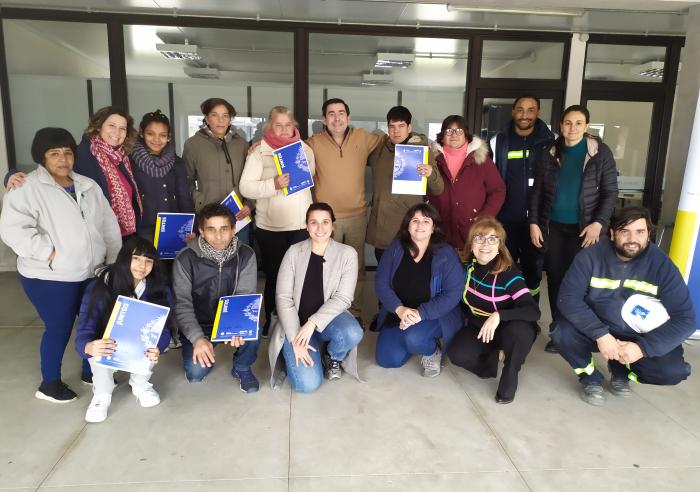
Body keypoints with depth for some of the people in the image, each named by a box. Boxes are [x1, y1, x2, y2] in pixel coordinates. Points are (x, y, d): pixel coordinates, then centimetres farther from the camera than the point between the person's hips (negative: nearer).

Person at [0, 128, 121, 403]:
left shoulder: (88, 186, 9)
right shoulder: (27, 188, -11)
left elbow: (109, 224, 12)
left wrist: (112, 259, 7)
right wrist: (50, 253, -22)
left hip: (90, 273, 6)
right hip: (49, 277, -6)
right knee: (59, 328, 4)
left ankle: (92, 371, 36)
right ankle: (49, 383, 26)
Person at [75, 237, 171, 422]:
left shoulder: (159, 289, -18)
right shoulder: (99, 287, -23)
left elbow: (162, 329, -20)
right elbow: (84, 332, -28)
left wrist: (157, 349, -45)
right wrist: (90, 347, -54)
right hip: (109, 349, -1)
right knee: (100, 348, -33)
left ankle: (140, 384, -1)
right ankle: (102, 394, -4)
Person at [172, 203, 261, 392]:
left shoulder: (245, 255, -11)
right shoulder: (185, 259, -14)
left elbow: (246, 297, -14)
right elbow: (182, 304, -16)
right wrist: (197, 338, -31)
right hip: (198, 324, -1)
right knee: (196, 373, -21)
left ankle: (242, 368, 2)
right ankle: (203, 353, 17)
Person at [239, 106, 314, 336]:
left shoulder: (305, 149, 7)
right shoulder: (259, 152, -1)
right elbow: (246, 187, -9)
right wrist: (273, 184, -21)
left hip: (302, 224, 2)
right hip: (269, 226, -2)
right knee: (273, 276, 8)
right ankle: (271, 321, 24)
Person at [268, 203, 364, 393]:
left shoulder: (347, 254, -6)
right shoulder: (294, 252, -4)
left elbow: (343, 298, -10)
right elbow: (283, 297, -8)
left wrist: (313, 323, -23)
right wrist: (295, 339, -17)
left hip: (328, 318, 1)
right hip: (296, 322, 0)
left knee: (353, 333, -34)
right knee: (308, 383, -19)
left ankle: (332, 356, 3)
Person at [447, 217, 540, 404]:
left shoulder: (509, 273, -24)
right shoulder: (469, 266, -9)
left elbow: (533, 311, -36)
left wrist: (498, 316, -45)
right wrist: (468, 320, 3)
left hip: (507, 330, -3)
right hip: (478, 328, 4)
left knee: (519, 329, -38)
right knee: (457, 354, -24)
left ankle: (509, 377, -11)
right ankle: (495, 357, 6)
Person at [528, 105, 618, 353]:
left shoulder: (601, 152, -1)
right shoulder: (550, 153, 5)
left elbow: (610, 191, -2)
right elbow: (537, 190, 6)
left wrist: (598, 223, -13)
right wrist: (533, 222, -2)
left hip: (583, 228, -2)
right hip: (553, 226, 3)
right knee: (555, 278, 5)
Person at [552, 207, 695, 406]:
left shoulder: (662, 265, -14)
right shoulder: (591, 256, -16)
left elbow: (685, 318, -14)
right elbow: (568, 298, -21)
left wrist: (642, 347, -27)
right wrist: (600, 334, -32)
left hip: (638, 337, 1)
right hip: (596, 331, -1)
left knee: (673, 370, -23)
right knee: (562, 332, -29)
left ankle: (621, 370, 12)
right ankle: (590, 377, 4)